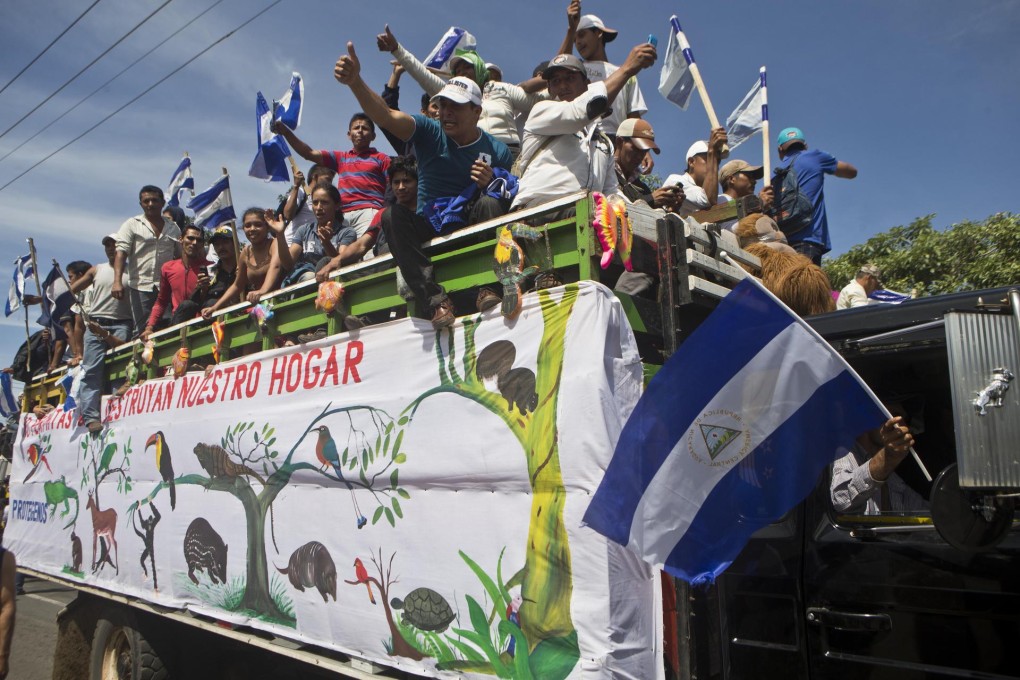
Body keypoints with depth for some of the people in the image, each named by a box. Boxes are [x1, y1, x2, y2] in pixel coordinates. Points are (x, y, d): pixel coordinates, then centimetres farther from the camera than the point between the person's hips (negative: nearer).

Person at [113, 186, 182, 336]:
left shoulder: (173, 228, 16)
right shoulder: (132, 225, 6)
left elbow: (180, 256, 18)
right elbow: (121, 253, -4)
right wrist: (117, 282, -18)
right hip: (140, 286, -2)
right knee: (142, 331, -2)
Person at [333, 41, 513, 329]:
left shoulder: (498, 151, -1)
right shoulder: (429, 132, -2)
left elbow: (509, 202, -1)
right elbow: (386, 116, -20)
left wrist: (491, 185, -24)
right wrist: (355, 82, -38)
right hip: (429, 229, 2)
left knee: (490, 203, -31)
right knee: (392, 215, -28)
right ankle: (437, 301, -36)